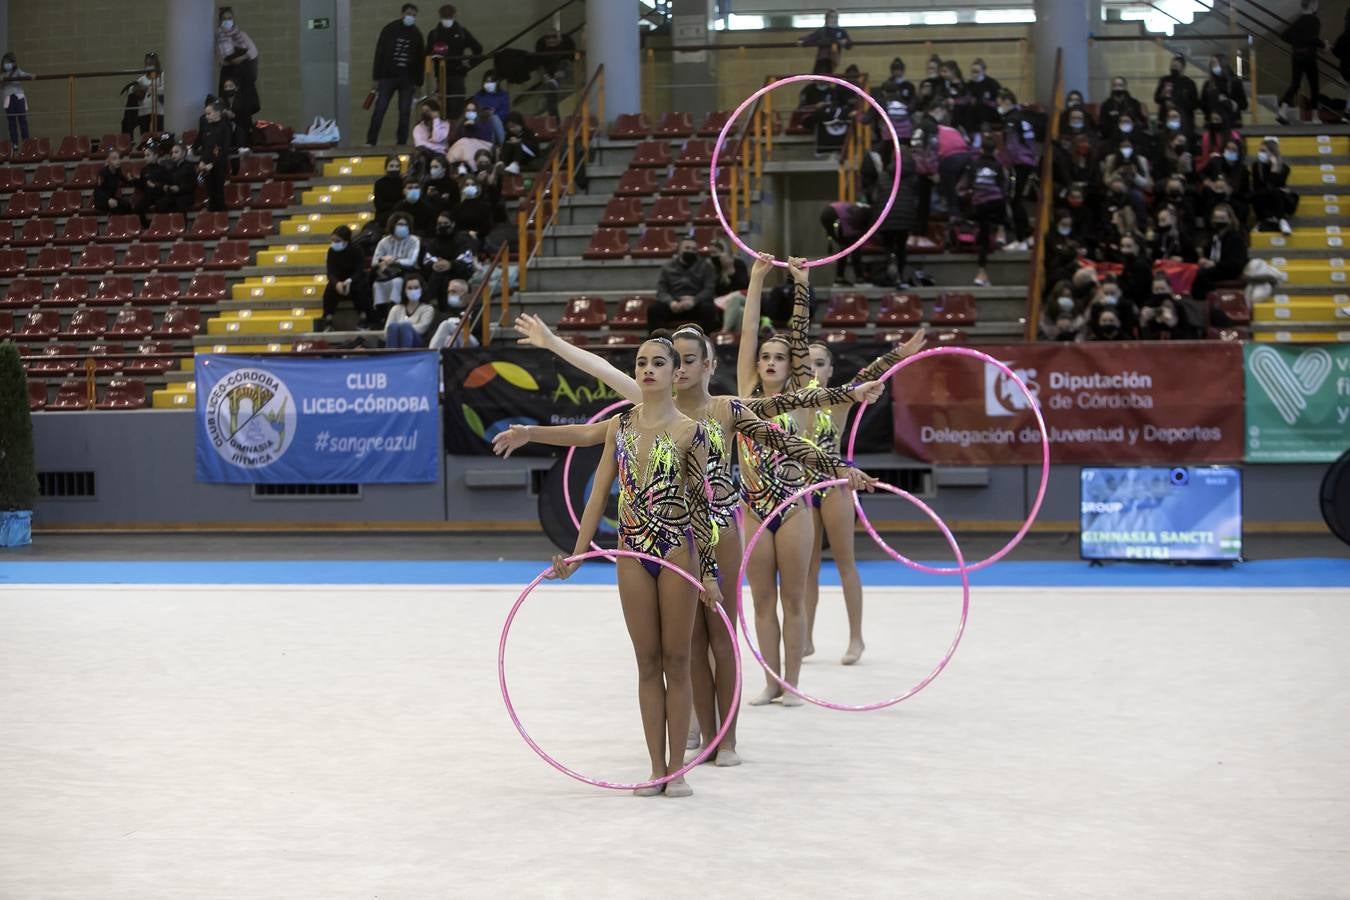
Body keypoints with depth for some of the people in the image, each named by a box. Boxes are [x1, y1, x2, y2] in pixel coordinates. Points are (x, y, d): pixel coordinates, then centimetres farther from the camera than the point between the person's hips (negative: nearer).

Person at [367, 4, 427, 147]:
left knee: (405, 112, -1)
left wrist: (418, 82, 4)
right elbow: (379, 54, 2)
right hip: (388, 76, -2)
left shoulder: (416, 35, 8)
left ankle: (401, 143, 4)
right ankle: (371, 142, -3)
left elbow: (420, 59, 10)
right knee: (379, 109, -5)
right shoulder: (389, 30, 2)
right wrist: (376, 78, -3)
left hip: (407, 79, 2)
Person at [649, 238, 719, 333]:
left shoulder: (705, 266, 11)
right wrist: (671, 302, -19)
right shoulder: (668, 267, 15)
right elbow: (661, 291, 5)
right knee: (653, 309, -27)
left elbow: (709, 289, -2)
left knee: (709, 308, -35)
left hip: (697, 305, -1)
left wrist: (694, 300, -22)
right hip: (674, 305, 1)